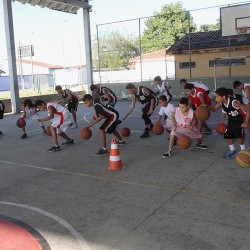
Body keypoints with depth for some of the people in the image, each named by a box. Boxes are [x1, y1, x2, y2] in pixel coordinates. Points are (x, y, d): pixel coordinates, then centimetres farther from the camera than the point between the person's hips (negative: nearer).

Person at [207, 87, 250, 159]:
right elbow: (214, 109, 3)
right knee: (228, 135, 5)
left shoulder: (233, 102, -37)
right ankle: (233, 151, 21)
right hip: (231, 119, 7)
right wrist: (206, 106, -17)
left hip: (240, 119, -7)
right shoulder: (221, 102, -16)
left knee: (239, 135, -14)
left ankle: (243, 151, 7)